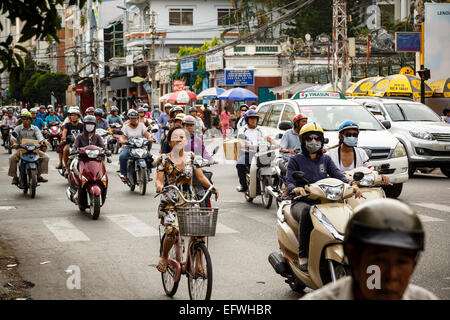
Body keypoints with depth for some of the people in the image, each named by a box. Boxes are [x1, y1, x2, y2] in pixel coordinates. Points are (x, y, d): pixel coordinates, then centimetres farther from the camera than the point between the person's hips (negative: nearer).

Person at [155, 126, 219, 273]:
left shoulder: (191, 157, 8)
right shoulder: (164, 159, 1)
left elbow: (200, 177, 6)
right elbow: (159, 179, -5)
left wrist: (211, 187, -12)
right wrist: (159, 186, -29)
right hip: (170, 201, -3)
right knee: (172, 229, -25)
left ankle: (197, 263, 2)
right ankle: (164, 257, 3)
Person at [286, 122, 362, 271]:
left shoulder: (326, 159, 19)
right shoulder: (295, 160, 7)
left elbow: (337, 175, 3)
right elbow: (289, 182, -6)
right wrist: (295, 188, -31)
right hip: (301, 202, -3)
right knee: (307, 212, -39)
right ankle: (303, 257, -35)